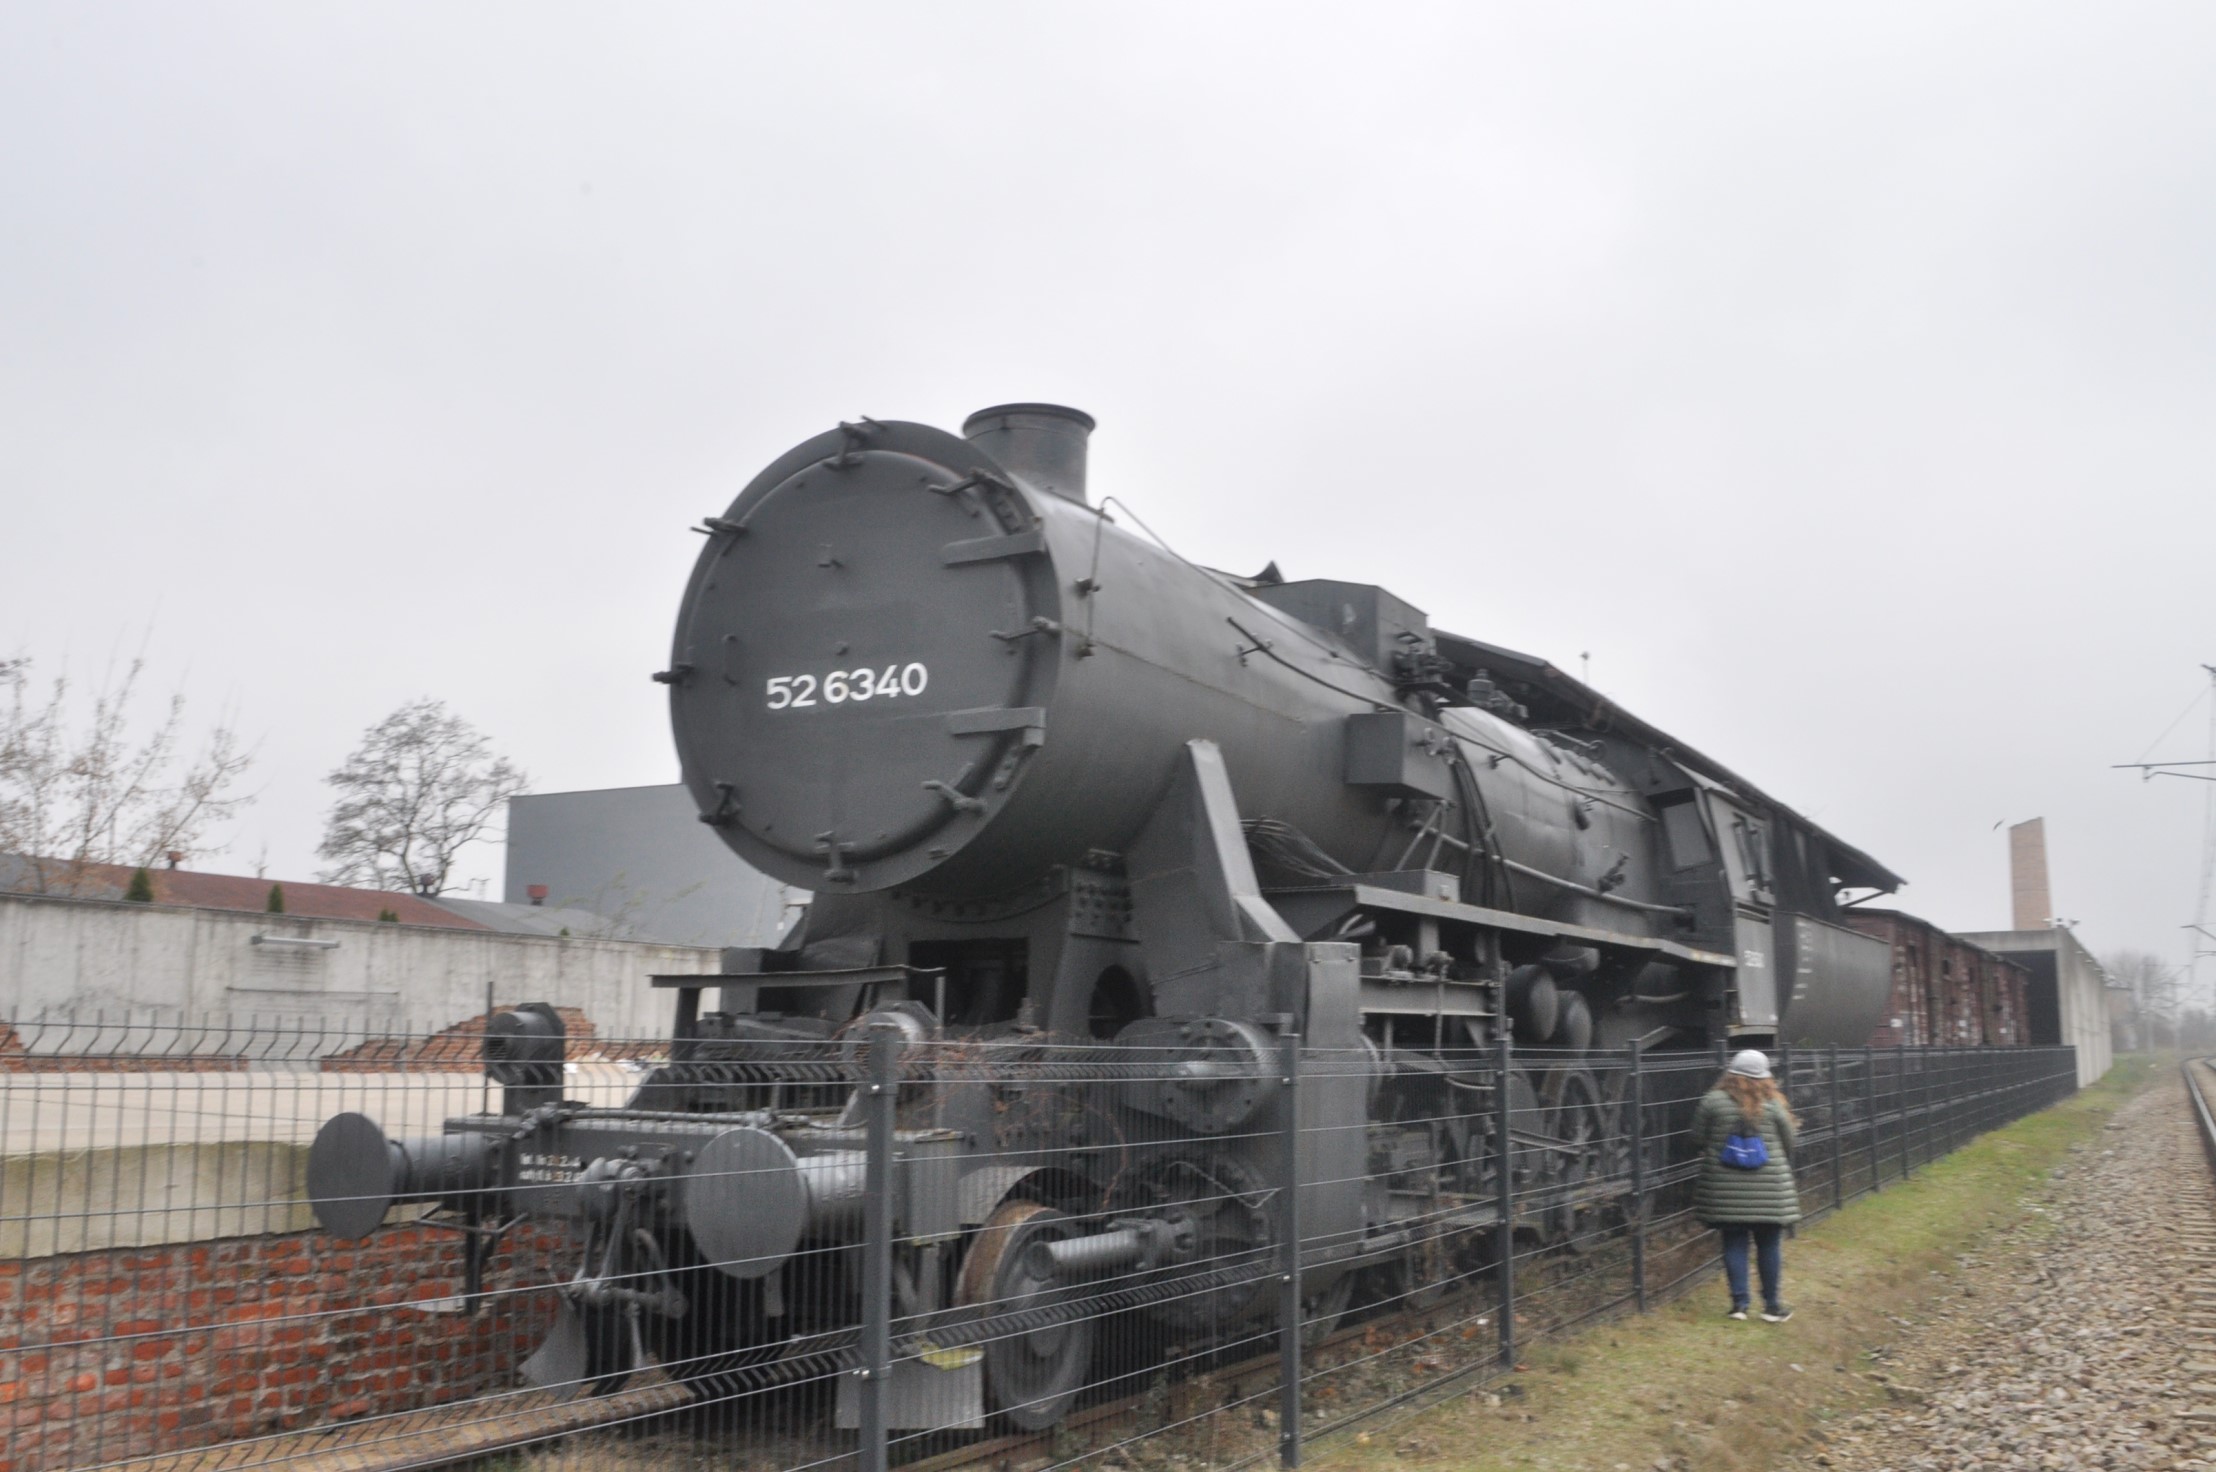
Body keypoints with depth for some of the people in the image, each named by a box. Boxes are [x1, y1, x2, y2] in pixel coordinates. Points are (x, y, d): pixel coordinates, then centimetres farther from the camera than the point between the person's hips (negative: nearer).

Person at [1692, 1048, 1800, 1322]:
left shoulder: (1713, 1101, -5)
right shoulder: (1773, 1104, -5)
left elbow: (1697, 1141, -2)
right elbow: (1791, 1142, 3)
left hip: (1726, 1190, 0)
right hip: (1768, 1189, 0)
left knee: (1734, 1244, 8)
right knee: (1768, 1245, 10)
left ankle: (1739, 1303, 10)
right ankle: (1772, 1306, 18)